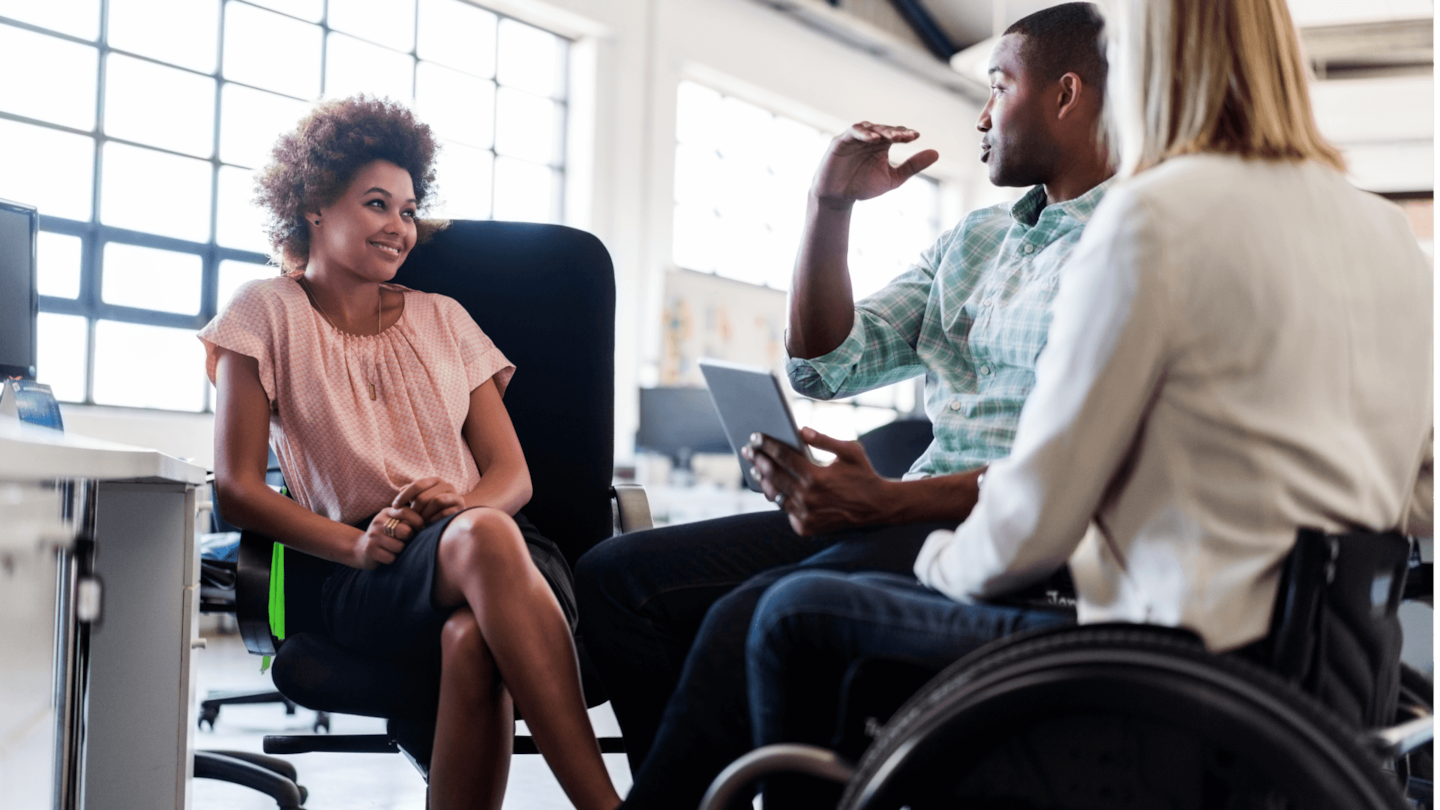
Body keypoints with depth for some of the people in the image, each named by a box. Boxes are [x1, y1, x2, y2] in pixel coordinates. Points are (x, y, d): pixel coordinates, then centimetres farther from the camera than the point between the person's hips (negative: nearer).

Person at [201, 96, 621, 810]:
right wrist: (356, 543, -15)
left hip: (492, 544, 3)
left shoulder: (442, 319, 21)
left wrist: (462, 503, -12)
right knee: (485, 538, -39)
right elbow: (236, 488, 3)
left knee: (473, 637, -38)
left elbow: (514, 475, 14)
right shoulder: (269, 312, 12)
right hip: (361, 581, -2)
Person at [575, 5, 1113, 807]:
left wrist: (894, 501, -24)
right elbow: (826, 368, 20)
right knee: (617, 575, -2)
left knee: (752, 619, -33)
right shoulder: (974, 239, 23)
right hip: (911, 515, 9)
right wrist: (831, 206, 10)